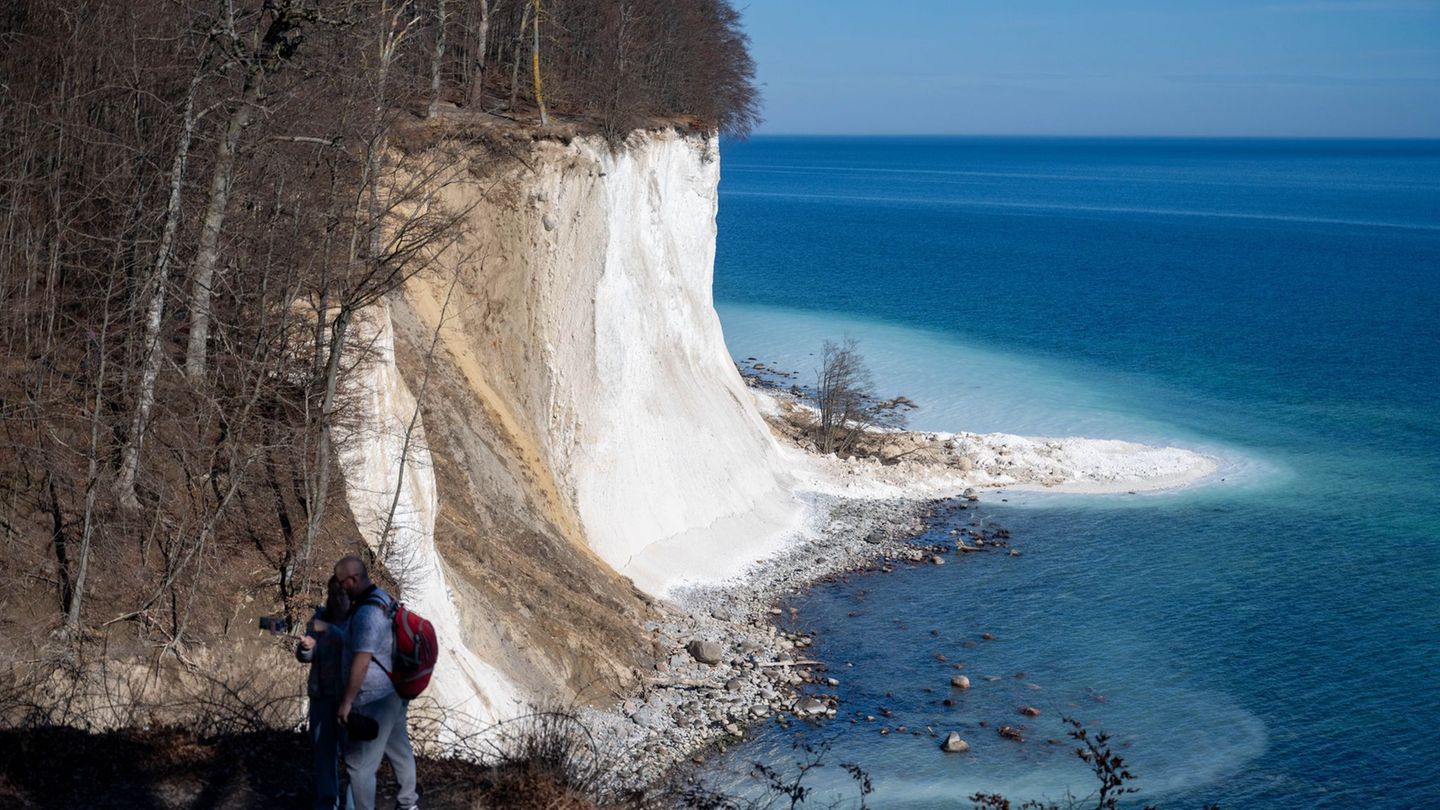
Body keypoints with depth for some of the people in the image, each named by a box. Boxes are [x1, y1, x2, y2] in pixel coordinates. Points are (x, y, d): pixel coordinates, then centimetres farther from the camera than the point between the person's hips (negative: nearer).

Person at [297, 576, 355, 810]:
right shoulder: (320, 617, 4)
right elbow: (305, 656, 2)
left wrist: (329, 630, -34)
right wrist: (305, 647, -21)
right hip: (323, 694, 4)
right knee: (323, 748, 10)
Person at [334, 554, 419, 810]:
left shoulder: (367, 612, -26)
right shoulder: (384, 599, 5)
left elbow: (361, 662, -27)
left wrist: (346, 701, -21)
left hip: (374, 701, -10)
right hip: (393, 692, 10)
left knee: (359, 763, 0)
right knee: (399, 750, 24)